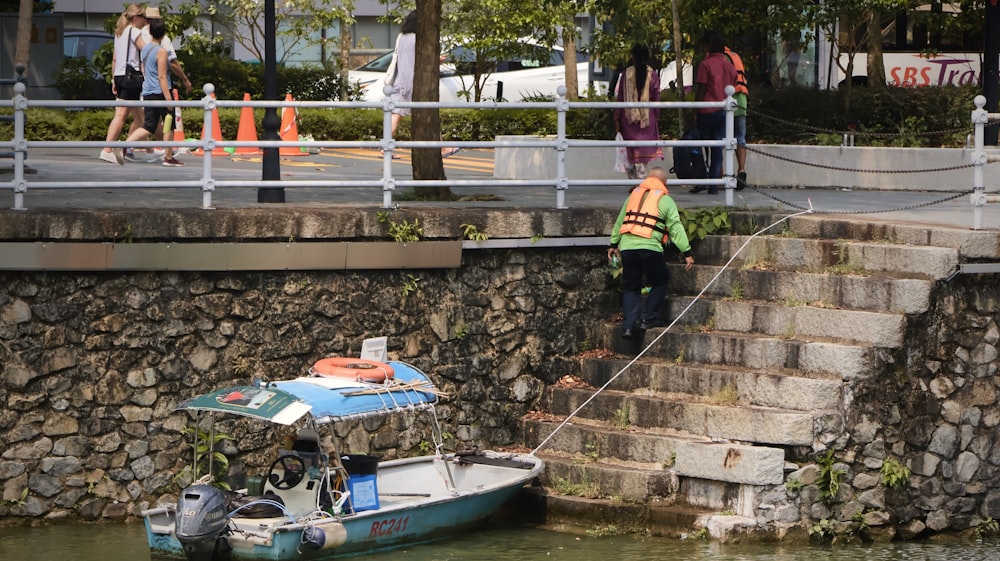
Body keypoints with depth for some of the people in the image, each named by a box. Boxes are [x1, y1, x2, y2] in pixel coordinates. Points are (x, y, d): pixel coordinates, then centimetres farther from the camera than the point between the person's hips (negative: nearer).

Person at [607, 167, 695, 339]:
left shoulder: (634, 195, 20)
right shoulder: (665, 200, 5)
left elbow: (619, 222, 27)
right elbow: (676, 228, 0)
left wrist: (614, 244, 37)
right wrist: (687, 253, 0)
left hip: (627, 247, 4)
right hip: (649, 248, -4)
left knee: (630, 287, 12)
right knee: (660, 282, 16)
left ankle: (629, 325, 1)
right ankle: (648, 318, 9)